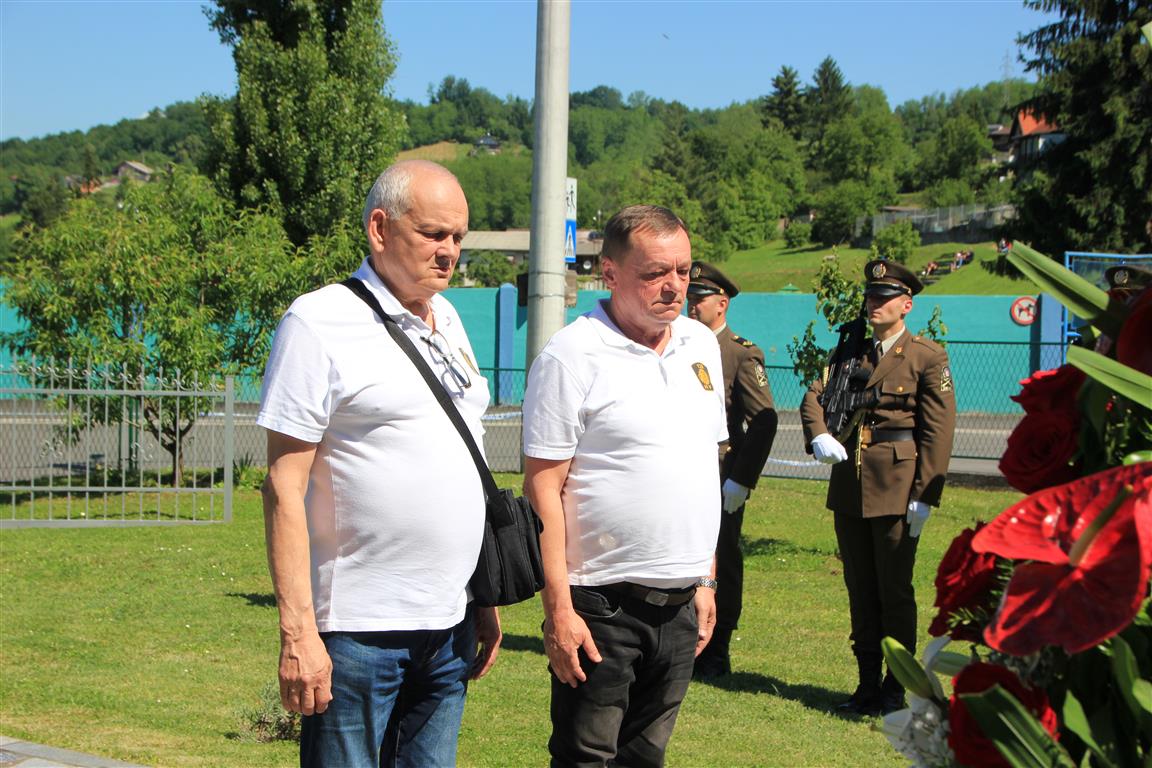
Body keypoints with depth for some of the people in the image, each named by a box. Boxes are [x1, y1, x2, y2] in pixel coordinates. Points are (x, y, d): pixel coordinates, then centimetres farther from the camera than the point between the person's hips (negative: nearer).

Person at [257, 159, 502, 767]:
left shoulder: (445, 319, 13)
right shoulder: (319, 323, -9)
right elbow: (284, 488, -12)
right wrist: (297, 632, -18)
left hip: (448, 626, 7)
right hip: (356, 629, -7)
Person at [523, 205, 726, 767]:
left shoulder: (701, 344, 10)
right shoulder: (571, 356, -11)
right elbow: (543, 491, -12)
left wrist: (706, 578, 15)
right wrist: (558, 609, -16)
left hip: (680, 602, 6)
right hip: (602, 604, -6)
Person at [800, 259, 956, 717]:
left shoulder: (927, 357, -2)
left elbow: (938, 431, -7)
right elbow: (814, 395, 10)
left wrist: (925, 496, -13)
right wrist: (818, 436, -11)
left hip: (897, 489, -5)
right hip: (849, 487, 6)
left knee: (895, 590, 0)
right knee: (860, 589, 10)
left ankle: (896, 689, 9)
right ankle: (868, 684, 18)